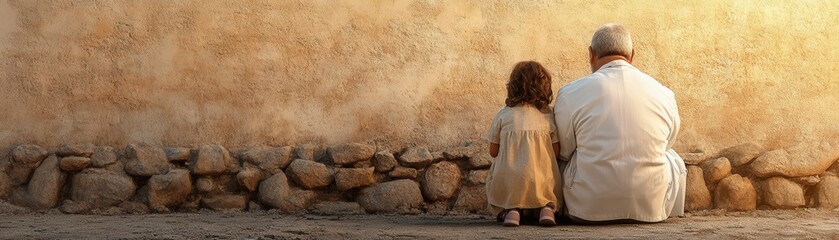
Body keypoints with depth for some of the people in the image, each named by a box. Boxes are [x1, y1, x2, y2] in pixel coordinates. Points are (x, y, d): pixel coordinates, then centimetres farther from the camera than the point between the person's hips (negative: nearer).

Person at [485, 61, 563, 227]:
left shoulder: (503, 115, 1)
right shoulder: (548, 116, 1)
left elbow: (493, 151, 5)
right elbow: (556, 152, 3)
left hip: (508, 188, 0)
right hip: (542, 186, 0)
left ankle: (512, 209, 0)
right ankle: (546, 209, -3)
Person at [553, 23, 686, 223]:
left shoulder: (570, 94, -7)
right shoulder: (665, 94, 0)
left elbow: (562, 153, 6)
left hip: (589, 208, -1)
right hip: (651, 208, 1)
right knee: (674, 161, 32)